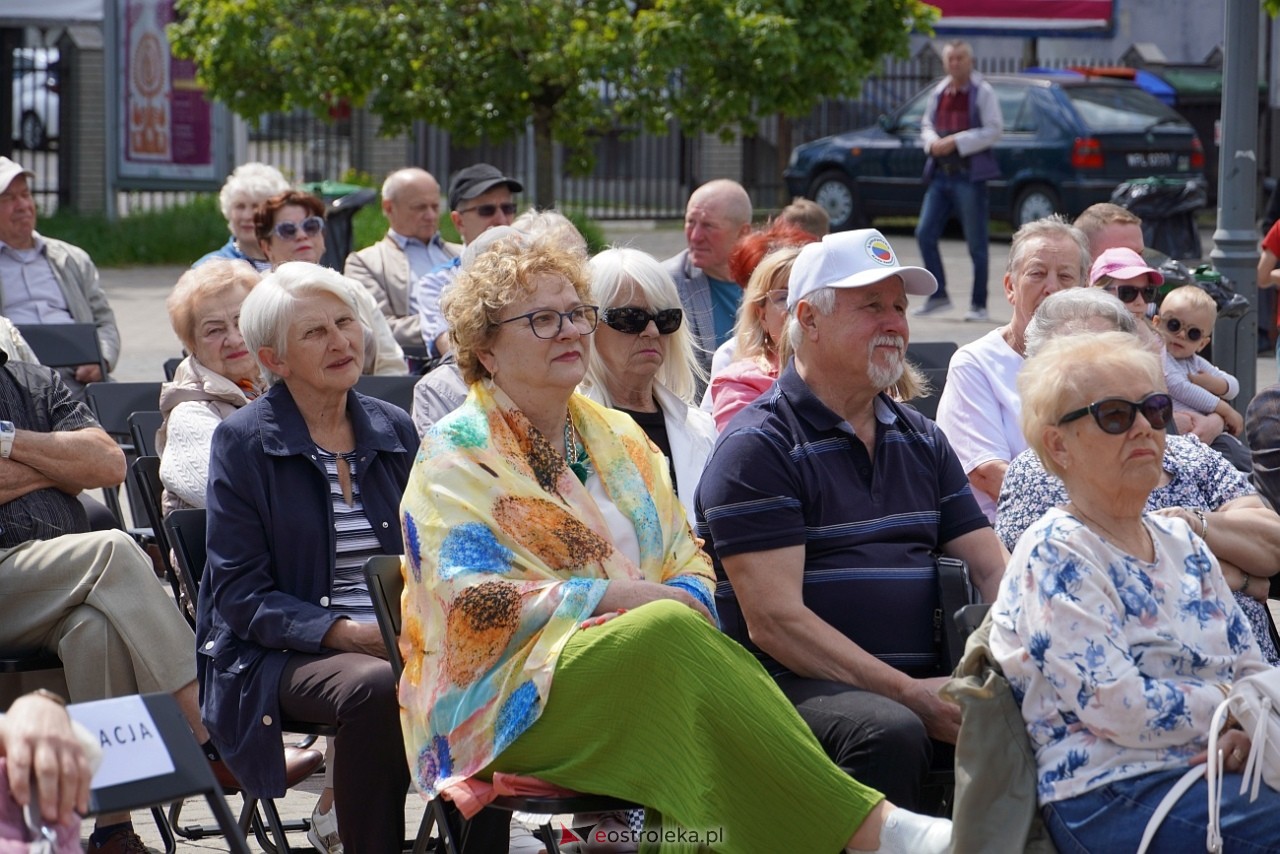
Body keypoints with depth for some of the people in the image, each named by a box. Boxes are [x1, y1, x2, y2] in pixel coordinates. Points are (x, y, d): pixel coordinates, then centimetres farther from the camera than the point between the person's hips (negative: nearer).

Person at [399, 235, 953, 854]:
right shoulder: (455, 455, 2)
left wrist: (683, 605, -9)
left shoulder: (619, 439, 20)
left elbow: (692, 571, 16)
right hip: (508, 695, -5)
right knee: (668, 631, -33)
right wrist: (617, 595, -15)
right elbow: (473, 600, -11)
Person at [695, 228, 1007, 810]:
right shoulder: (757, 447, -3)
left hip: (920, 681, 6)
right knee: (890, 733, -37)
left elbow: (991, 570, 17)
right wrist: (909, 695, -19)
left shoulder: (920, 440, 20)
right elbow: (773, 621, -12)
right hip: (799, 684, -6)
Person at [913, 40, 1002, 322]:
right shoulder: (939, 92, 13)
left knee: (976, 244, -1)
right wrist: (933, 142, -3)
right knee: (925, 233, -1)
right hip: (940, 174, 6)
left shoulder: (982, 92, -5)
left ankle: (979, 304, 5)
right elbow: (926, 124, 20)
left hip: (969, 175, -6)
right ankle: (938, 296, 11)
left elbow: (995, 130, -11)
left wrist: (956, 142, -17)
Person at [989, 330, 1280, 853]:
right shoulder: (1054, 556, -5)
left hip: (1218, 770, 7)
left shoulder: (1182, 542, 19)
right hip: (1107, 800, -7)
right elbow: (1119, 709, -15)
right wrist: (1232, 701, -5)